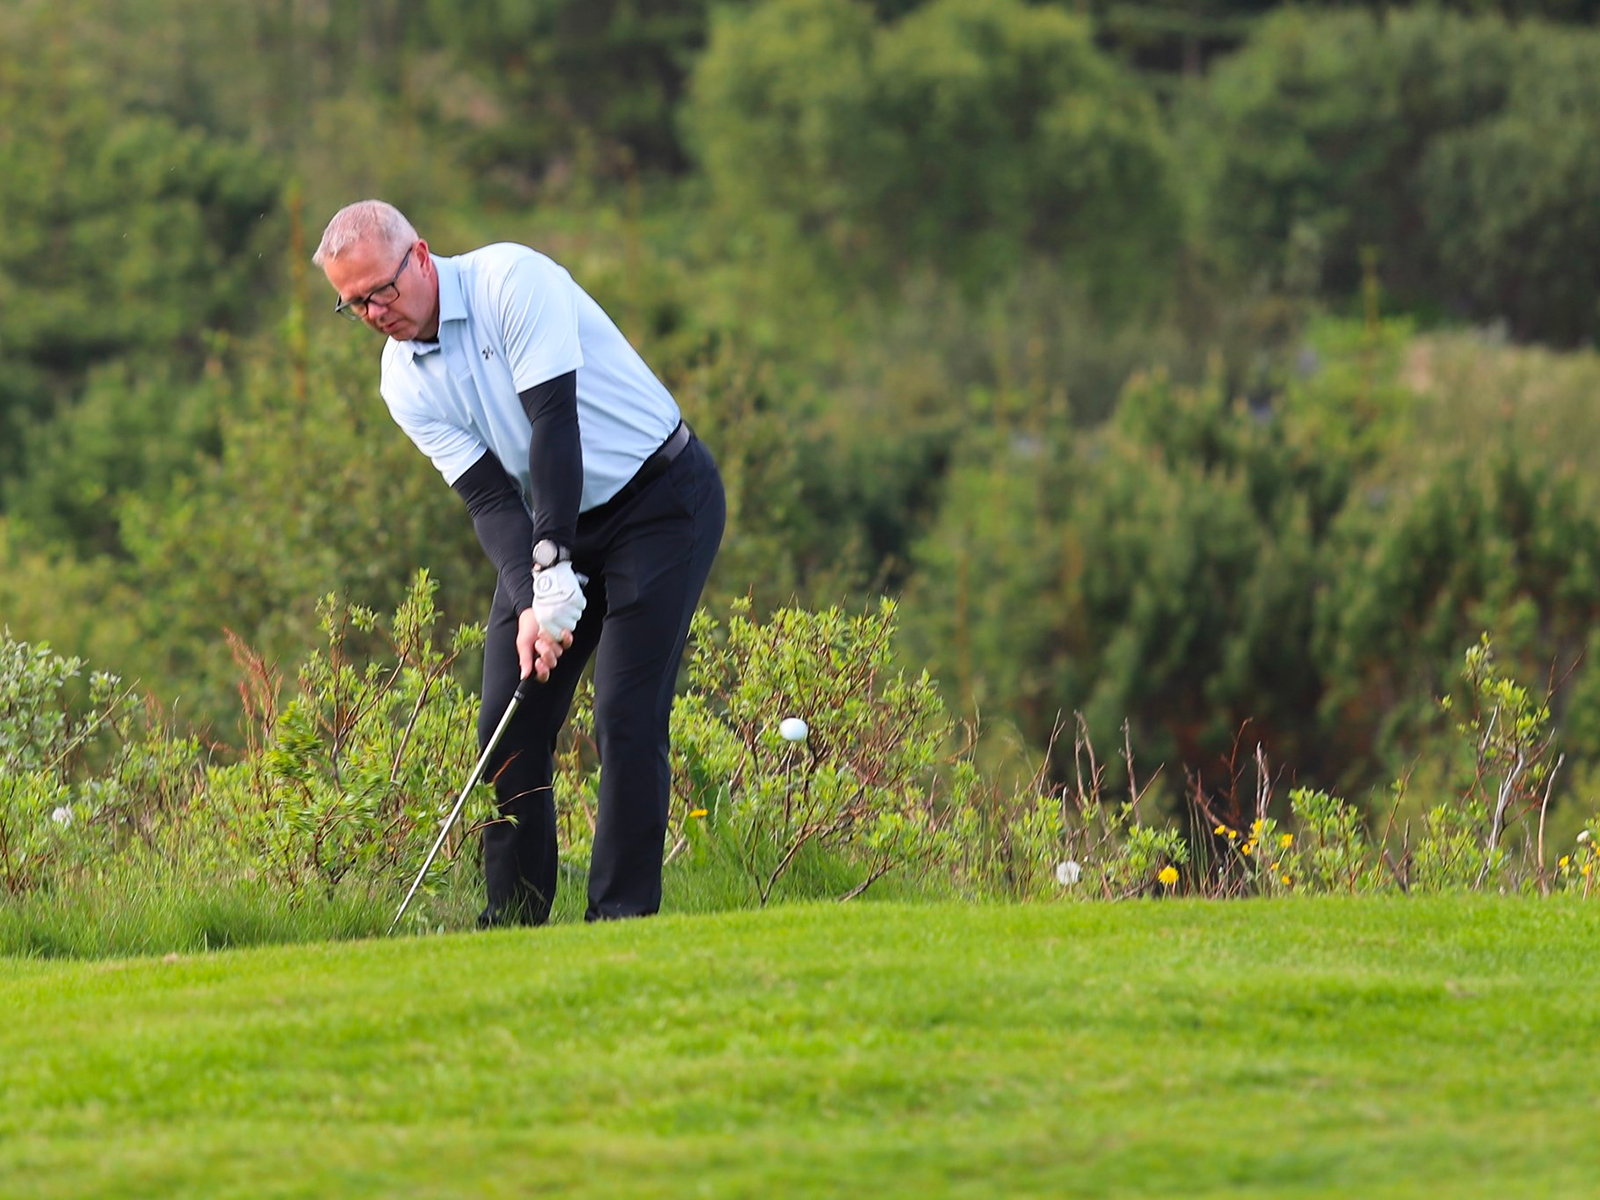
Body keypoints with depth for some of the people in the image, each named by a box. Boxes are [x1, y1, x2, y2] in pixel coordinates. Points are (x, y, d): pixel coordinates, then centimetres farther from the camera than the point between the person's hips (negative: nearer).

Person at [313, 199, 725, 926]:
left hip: (661, 498, -6)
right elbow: (488, 497, -8)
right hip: (552, 527, 6)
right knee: (510, 723, -1)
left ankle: (622, 916, -12)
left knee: (628, 716, -15)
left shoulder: (513, 280, -20)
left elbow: (555, 422, -26)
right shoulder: (405, 382, -2)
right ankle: (513, 926, 7)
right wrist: (529, 599, -26)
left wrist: (554, 567, -31)